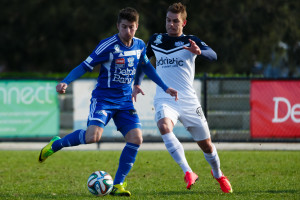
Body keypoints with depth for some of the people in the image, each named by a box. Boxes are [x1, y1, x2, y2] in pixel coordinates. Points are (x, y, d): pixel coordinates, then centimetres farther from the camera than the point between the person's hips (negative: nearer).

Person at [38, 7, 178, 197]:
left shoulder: (140, 45, 6)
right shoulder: (108, 46, -13)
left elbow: (146, 66, 26)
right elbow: (85, 66, -11)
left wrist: (165, 87, 28)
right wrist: (65, 82, -25)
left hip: (125, 101, 6)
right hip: (103, 98, -5)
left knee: (136, 138, -12)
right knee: (93, 136, -27)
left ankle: (118, 185, -1)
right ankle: (55, 145, 1)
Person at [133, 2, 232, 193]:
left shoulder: (190, 41, 1)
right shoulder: (156, 40, 11)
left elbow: (213, 55, -17)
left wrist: (199, 51, -39)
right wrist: (137, 84, 14)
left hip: (188, 101, -1)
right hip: (164, 100, 1)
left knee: (206, 144, 7)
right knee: (164, 127, -33)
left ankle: (218, 174, 38)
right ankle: (188, 173, -34)